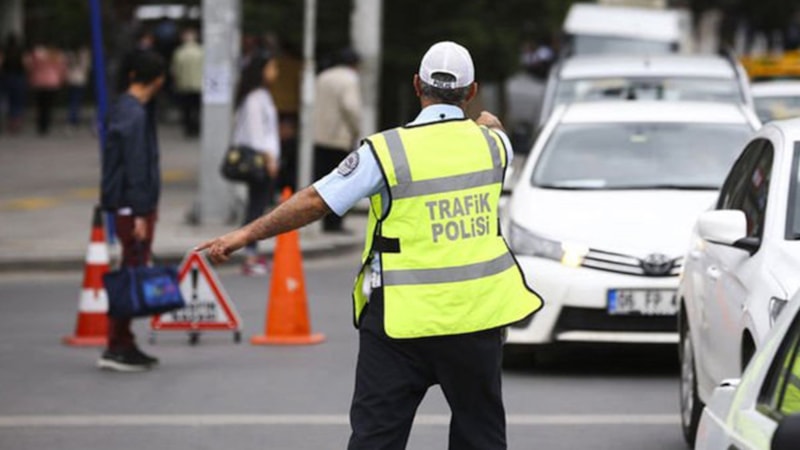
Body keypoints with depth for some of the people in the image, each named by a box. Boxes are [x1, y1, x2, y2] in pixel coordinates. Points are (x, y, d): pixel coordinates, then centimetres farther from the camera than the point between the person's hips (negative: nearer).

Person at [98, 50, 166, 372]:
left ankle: (124, 345, 18)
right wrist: (140, 213, -21)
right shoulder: (134, 115, -18)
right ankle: (116, 349, -6)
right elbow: (136, 167, -20)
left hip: (136, 205, 10)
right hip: (133, 206, -10)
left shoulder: (126, 108, 13)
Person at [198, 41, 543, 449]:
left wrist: (245, 235, -1)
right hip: (477, 314, 3)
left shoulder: (388, 150, -11)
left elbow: (315, 202, -10)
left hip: (403, 320, -3)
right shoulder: (490, 142, 1)